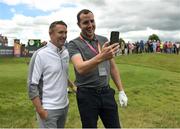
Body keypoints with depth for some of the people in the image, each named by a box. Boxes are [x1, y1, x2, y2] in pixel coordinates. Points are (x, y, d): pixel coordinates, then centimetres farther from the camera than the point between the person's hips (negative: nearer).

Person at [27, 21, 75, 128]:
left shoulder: (66, 52, 4)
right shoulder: (40, 54, -14)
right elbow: (32, 85, -13)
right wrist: (40, 110, -16)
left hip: (64, 105, 6)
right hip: (48, 109, -6)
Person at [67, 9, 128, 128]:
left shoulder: (104, 40, 5)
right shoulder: (74, 45, -9)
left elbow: (112, 67, 12)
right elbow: (80, 68, -27)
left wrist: (121, 91, 9)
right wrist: (101, 57, -45)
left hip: (106, 92, 4)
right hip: (87, 95, -3)